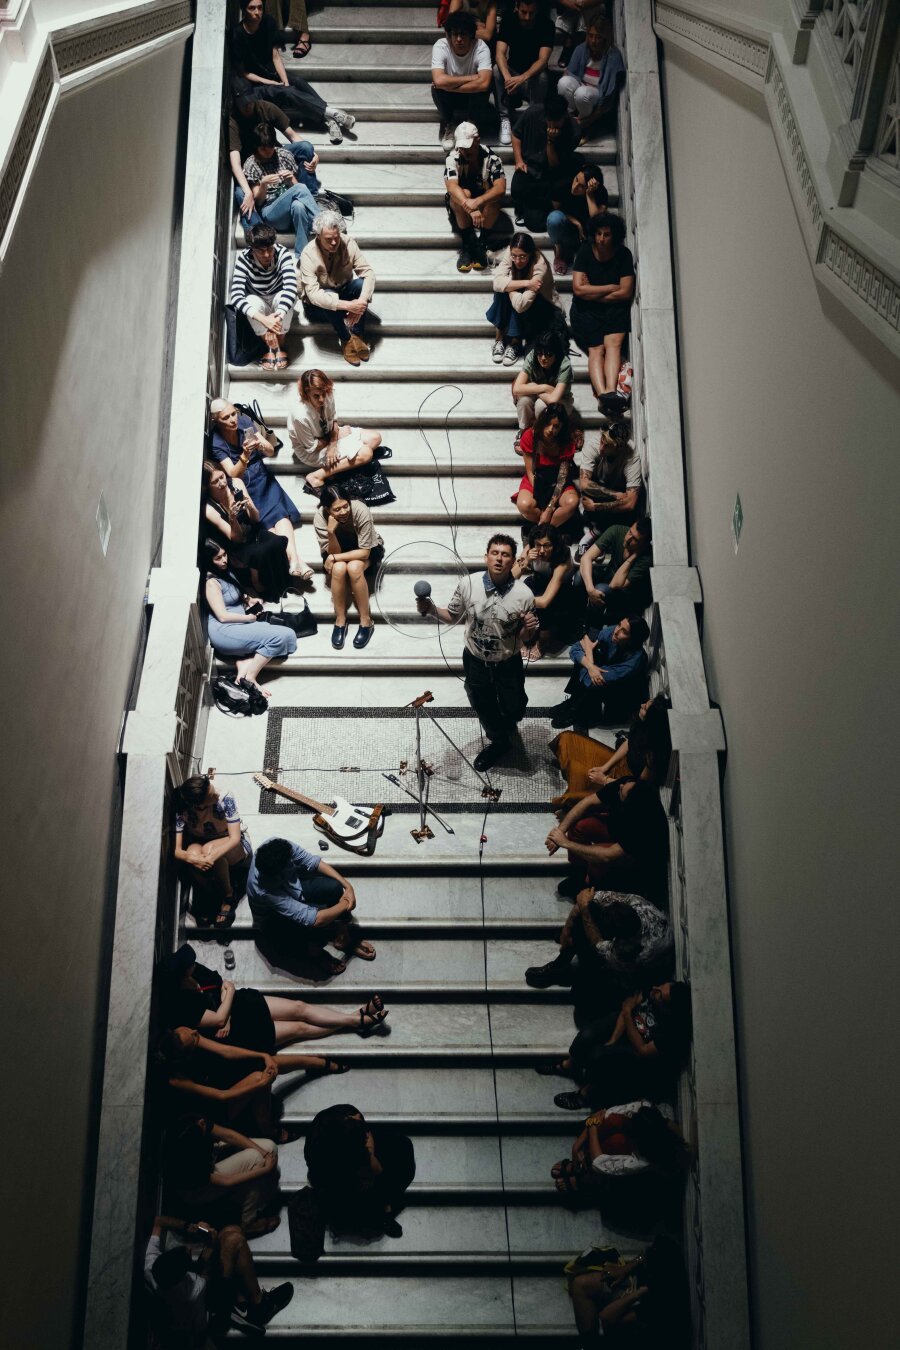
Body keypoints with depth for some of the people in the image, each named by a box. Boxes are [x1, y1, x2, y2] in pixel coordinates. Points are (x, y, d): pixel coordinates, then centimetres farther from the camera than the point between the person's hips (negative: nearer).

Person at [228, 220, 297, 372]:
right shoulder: (243, 259, -28)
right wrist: (263, 319, -54)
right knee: (252, 301, -34)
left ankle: (277, 345, -13)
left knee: (286, 296, -33)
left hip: (279, 303, 0)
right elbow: (236, 295, -39)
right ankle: (274, 347, -15)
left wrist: (279, 316, -58)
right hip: (258, 306, 0)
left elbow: (291, 287, -41)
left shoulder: (282, 254, -27)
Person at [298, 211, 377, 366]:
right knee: (329, 295, -37)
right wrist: (347, 305, -46)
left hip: (343, 292, 4)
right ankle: (346, 340, -17)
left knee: (361, 283, -26)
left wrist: (361, 303, -39)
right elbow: (313, 294, -36)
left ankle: (358, 335, -16)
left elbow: (368, 272, -21)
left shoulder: (349, 244, -16)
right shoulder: (308, 254, -27)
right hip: (318, 306, -3)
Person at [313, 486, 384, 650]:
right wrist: (331, 531, -40)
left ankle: (366, 622, -19)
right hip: (338, 550, 2)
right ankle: (340, 621, -15)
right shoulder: (320, 518, -26)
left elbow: (365, 551, -28)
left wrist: (334, 558, -30)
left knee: (354, 567, -33)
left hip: (366, 551, -2)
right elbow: (333, 552, -22)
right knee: (339, 568, -32)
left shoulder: (361, 510, -33)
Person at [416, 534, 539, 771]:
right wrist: (430, 608, -21)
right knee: (483, 710, 21)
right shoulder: (468, 585, -17)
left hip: (509, 665, -1)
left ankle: (506, 725, 55)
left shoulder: (524, 595, -21)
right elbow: (451, 616, -2)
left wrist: (529, 628, -31)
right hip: (475, 662, 1)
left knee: (513, 710, 15)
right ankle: (498, 742, 52)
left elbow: (523, 636, -8)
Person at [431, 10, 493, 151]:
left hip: (473, 97, 0)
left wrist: (450, 85, -36)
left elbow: (483, 83, -40)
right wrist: (471, 78, -33)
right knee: (437, 88, -32)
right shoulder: (440, 46, -24)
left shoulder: (481, 48, -25)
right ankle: (447, 126, -5)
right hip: (449, 98, 0)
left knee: (481, 88, -33)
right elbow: (439, 80, -40)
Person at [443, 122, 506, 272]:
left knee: (495, 199, -32)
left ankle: (480, 244, -20)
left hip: (485, 207, 0)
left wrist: (478, 201, -48)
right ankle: (468, 245, -24)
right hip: (459, 209, 0)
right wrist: (470, 208, -52)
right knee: (464, 194, -34)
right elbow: (452, 187, -36)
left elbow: (500, 188, -30)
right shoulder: (453, 158, -20)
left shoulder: (491, 158, -18)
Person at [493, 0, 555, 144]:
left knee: (541, 77, -34)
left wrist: (523, 77, -45)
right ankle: (504, 119, -23)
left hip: (533, 73, -2)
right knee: (497, 70, -28)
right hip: (513, 70, 2)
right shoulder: (508, 20, -11)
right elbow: (500, 53, -21)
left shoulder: (546, 25, -16)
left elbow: (543, 60, -26)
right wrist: (507, 77, -42)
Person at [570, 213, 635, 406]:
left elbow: (626, 293, -5)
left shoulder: (623, 255, 0)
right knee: (596, 349, -20)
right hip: (586, 311, 0)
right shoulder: (585, 251, -2)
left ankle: (609, 392, -43)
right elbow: (578, 289, -10)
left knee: (613, 344, -25)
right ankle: (603, 394, -40)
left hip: (615, 309, 0)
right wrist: (611, 288, -6)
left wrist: (592, 293, -5)